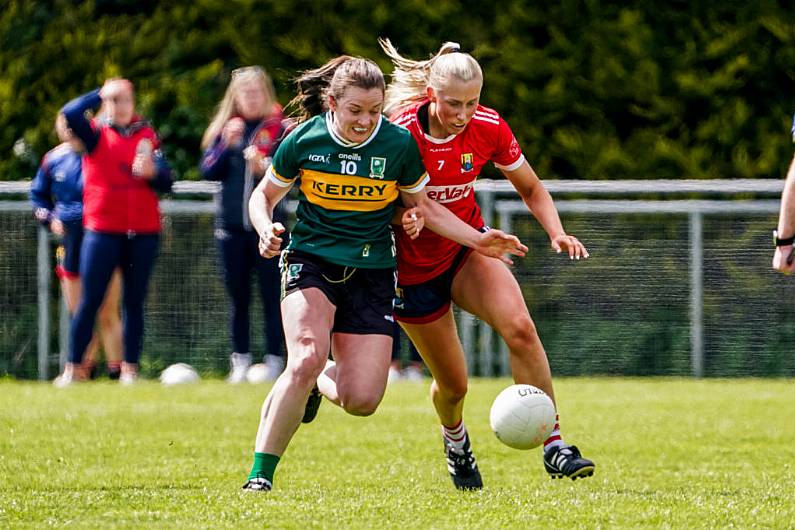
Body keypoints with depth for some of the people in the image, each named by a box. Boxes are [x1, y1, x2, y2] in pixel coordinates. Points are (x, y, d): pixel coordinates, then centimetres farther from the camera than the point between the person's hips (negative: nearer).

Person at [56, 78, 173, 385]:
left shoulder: (147, 135, 9)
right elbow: (70, 114, -17)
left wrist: (152, 171, -16)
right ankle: (73, 369, 0)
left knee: (134, 302, 5)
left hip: (143, 231, 2)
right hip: (103, 230, -2)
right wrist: (101, 94, -5)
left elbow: (166, 181, 6)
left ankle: (130, 369, 9)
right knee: (90, 301, -4)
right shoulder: (97, 134, 3)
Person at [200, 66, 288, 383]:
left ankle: (274, 361, 0)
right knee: (238, 297, 8)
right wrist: (227, 144, -10)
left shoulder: (279, 128, 0)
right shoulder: (224, 128, 10)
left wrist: (264, 168, -24)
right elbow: (208, 172, 3)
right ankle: (240, 362, 14)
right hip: (231, 223, 3)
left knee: (271, 295, -3)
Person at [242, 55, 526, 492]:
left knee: (361, 401, -10)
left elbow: (421, 206, 10)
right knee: (307, 360, -28)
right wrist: (267, 230, -13)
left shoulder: (399, 145, -6)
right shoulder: (303, 140, -8)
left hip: (371, 272, 2)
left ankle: (317, 382, 27)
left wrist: (478, 241, 1)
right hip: (310, 260, -2)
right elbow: (264, 196, 8)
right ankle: (260, 473, -16)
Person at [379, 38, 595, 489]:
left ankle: (554, 445, -21)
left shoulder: (488, 127, -13)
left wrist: (557, 232, -16)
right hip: (413, 267, -2)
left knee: (519, 327, -27)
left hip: (467, 247, 2)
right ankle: (455, 440, 41)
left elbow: (531, 188, 1)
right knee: (453, 385, 4)